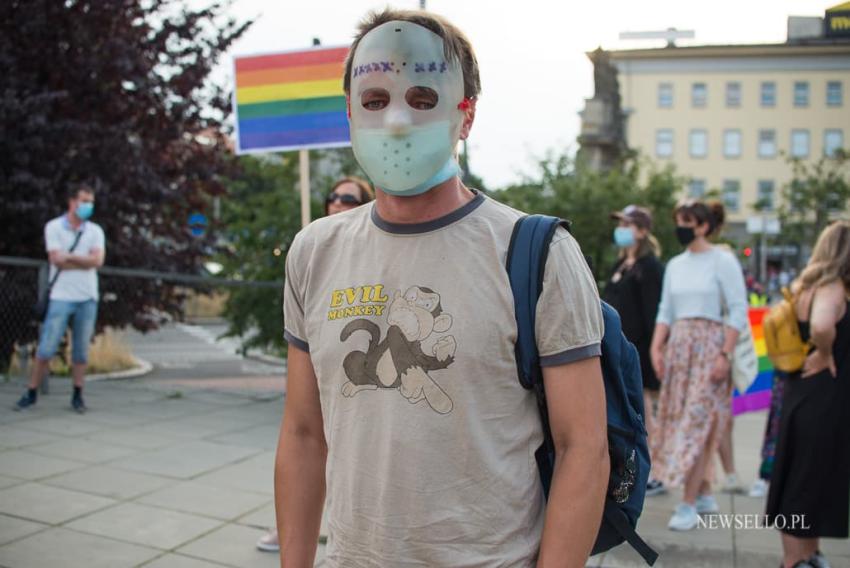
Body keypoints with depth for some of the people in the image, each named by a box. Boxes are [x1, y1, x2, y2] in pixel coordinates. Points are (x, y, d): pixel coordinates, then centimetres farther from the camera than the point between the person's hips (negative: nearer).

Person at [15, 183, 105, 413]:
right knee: (46, 349, -3)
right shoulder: (53, 227, 2)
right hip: (61, 296, -2)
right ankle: (31, 393, 10)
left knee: (81, 350, 5)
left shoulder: (95, 231, 9)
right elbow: (56, 260, -11)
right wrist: (85, 260, -5)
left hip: (87, 297, 2)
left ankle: (77, 396, 13)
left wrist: (69, 256, -8)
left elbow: (98, 260, -6)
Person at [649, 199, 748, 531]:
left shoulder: (722, 261, -5)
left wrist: (725, 355, -15)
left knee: (696, 424, -9)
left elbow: (739, 311, -8)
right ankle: (705, 494, 20)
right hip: (678, 348, 7)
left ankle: (689, 504, -3)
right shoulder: (675, 265, 13)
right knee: (680, 422, 7)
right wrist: (656, 347, 1)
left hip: (709, 347, -6)